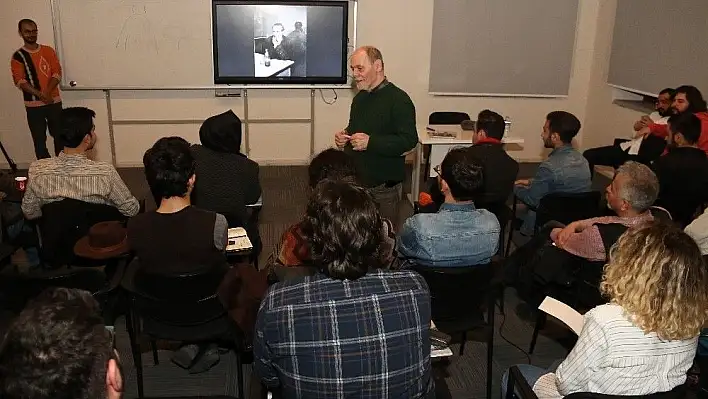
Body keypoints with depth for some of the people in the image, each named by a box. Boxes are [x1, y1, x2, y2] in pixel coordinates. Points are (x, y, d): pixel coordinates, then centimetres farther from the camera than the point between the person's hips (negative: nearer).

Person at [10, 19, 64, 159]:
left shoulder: (48, 50, 7)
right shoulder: (18, 56, 0)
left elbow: (57, 73, -2)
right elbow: (19, 81, -10)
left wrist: (47, 92, -17)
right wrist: (40, 94, -24)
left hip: (54, 101, 2)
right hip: (33, 105, -2)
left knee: (60, 136, 6)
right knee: (39, 140, 2)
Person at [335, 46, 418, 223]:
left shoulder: (398, 99, -13)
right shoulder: (359, 98, 14)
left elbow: (409, 140, -21)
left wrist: (370, 142, -27)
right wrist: (344, 136, 6)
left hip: (383, 187, -7)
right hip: (355, 180, 7)